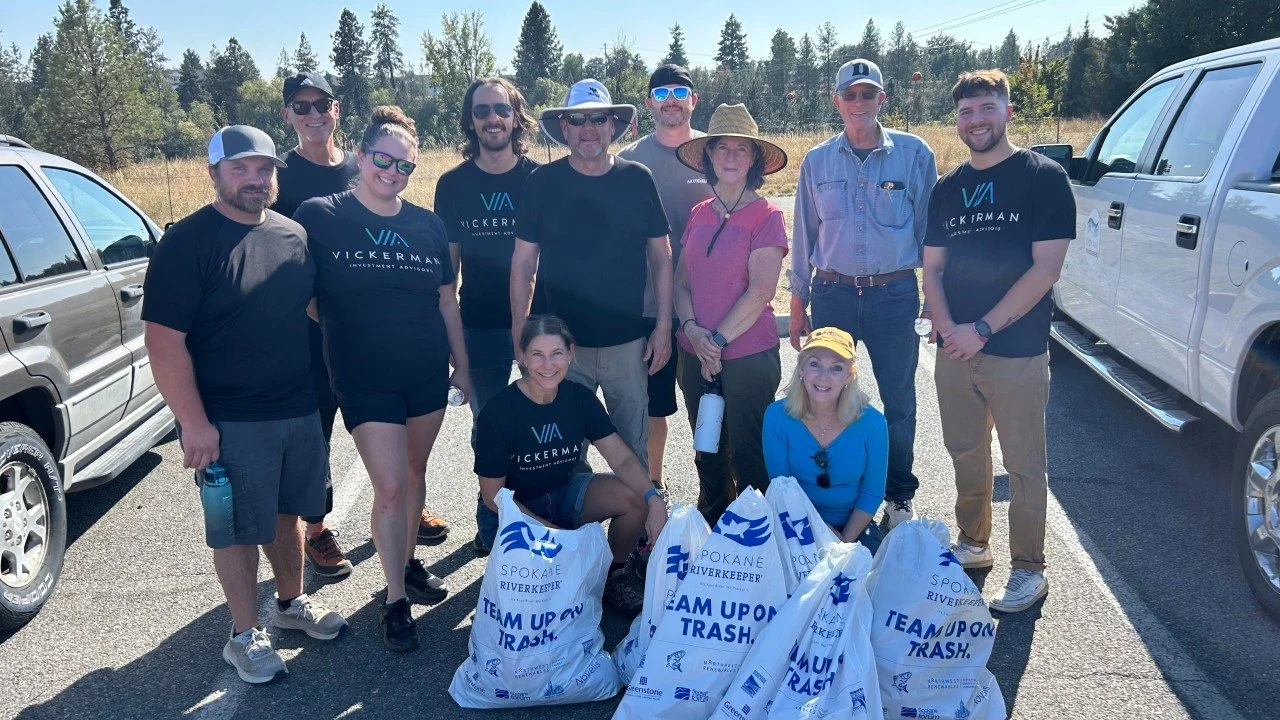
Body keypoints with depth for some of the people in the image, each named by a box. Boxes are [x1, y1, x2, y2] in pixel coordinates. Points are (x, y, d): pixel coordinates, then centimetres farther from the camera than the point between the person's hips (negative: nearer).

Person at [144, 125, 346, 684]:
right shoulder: (187, 243, -12)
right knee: (241, 529, 6)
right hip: (230, 422, -5)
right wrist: (193, 423, -19)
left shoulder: (292, 234, 6)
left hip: (299, 410, 6)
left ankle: (291, 602, 38)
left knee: (288, 513, 19)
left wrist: (321, 389, 13)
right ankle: (244, 636, 21)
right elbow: (164, 340, -16)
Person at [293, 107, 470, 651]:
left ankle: (407, 563, 37)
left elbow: (446, 300, 10)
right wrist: (335, 326, -6)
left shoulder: (428, 225, 4)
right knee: (390, 487, -6)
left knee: (415, 470, 16)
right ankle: (395, 601, 10)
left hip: (428, 375, 4)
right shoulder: (319, 217, -7)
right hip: (365, 380, -4)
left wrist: (461, 363, 12)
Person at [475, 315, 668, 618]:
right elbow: (493, 494, -15)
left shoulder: (580, 398, -7)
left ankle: (614, 574, 6)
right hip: (516, 510, -4)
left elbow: (623, 458, -10)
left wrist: (654, 499, -29)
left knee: (635, 499, -21)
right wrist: (551, 531, -23)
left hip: (566, 493, 5)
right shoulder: (498, 412, -20)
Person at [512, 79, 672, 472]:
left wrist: (663, 326, 0)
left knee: (634, 450, 12)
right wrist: (520, 335, -2)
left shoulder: (638, 179, 1)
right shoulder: (542, 183, -1)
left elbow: (660, 256, 5)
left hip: (628, 343, 1)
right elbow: (523, 263, 1)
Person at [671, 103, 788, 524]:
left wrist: (718, 340, -12)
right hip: (697, 357, 5)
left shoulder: (766, 216, -5)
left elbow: (761, 290, -12)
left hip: (748, 354, -5)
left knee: (747, 457, 4)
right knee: (708, 455, 16)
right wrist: (692, 329, -9)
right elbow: (681, 281, 8)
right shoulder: (699, 214, 10)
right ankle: (710, 534, 32)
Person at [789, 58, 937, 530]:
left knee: (899, 401, 6)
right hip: (832, 293, 2)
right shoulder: (816, 162, 7)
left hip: (895, 294, -1)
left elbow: (929, 227, 5)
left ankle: (899, 498, 23)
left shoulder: (914, 153, 1)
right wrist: (798, 302, 10)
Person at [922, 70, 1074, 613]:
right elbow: (933, 267, 10)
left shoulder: (1043, 177, -5)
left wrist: (983, 330, -16)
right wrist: (948, 329, -7)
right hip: (954, 350, 5)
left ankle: (1028, 570, 17)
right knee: (966, 456, 16)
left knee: (1024, 466, 4)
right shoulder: (948, 188, 11)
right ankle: (972, 544, 33)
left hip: (1016, 353, -5)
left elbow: (1044, 270, -12)